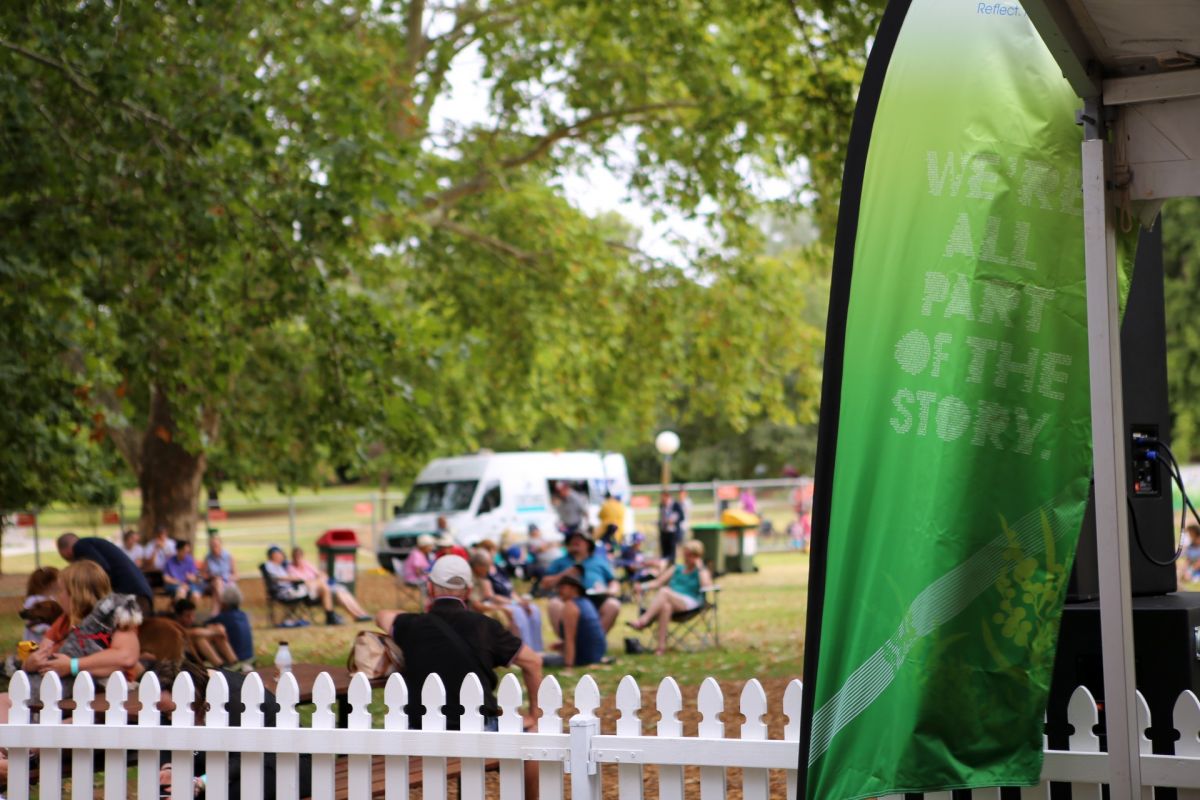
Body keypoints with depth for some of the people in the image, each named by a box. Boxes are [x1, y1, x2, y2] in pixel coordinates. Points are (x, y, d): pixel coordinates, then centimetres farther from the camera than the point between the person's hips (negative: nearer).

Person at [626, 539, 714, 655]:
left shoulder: (702, 571, 16)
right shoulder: (676, 568, 29)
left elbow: (707, 587, -6)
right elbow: (658, 582, 21)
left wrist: (700, 567, 0)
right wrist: (643, 586, 3)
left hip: (690, 603, -3)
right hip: (669, 601, 3)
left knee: (664, 591, -34)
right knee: (665, 606, -38)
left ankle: (643, 620, -46)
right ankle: (662, 645, -47)